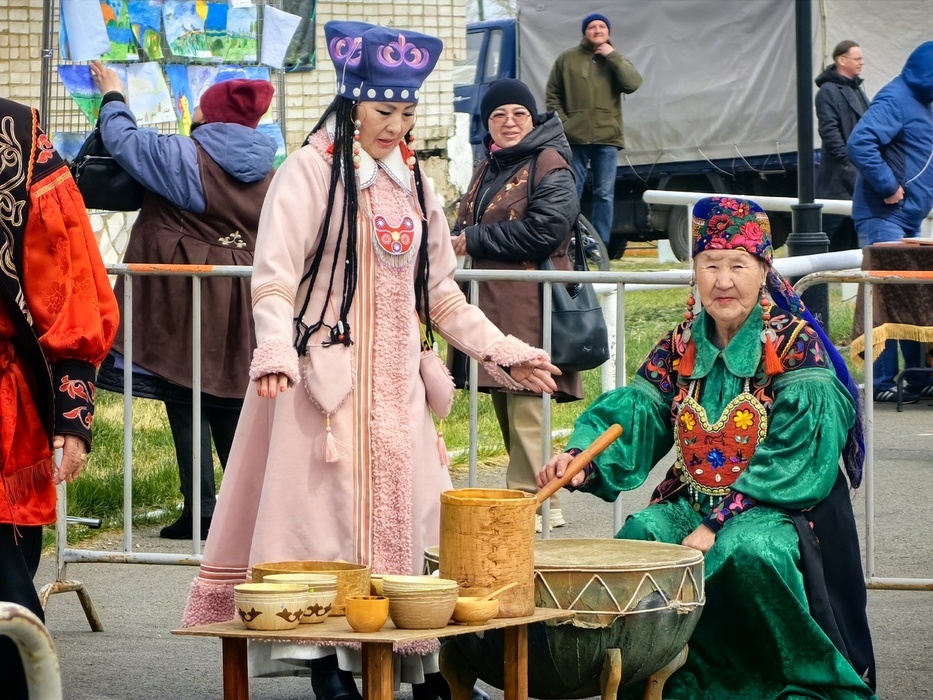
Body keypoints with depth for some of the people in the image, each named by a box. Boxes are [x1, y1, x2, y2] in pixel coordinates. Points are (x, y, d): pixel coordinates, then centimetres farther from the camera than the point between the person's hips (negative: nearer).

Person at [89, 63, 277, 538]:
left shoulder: (186, 157, -12)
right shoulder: (265, 173, 5)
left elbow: (123, 140, -2)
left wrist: (113, 97, 16)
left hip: (185, 297, -5)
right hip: (240, 301, 6)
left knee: (185, 401, -1)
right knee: (232, 405, 12)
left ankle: (200, 511, -3)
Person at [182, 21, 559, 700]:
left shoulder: (413, 185, 15)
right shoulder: (311, 171, -4)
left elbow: (441, 295, 21)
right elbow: (274, 277, -11)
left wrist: (504, 353, 17)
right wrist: (276, 352, -26)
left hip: (396, 379, 6)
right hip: (327, 374, -6)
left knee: (406, 511, 4)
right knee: (325, 510, -7)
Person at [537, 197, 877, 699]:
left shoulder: (796, 346, -7)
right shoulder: (681, 347, 8)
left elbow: (793, 462, -16)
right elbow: (631, 416, -4)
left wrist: (719, 525, -23)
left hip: (775, 507, -5)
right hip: (692, 501, 5)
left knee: (751, 552, -35)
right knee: (639, 538, -24)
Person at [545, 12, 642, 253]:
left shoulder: (616, 60, 12)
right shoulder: (568, 59, 8)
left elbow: (633, 84, -7)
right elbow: (552, 95, 11)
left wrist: (613, 56, -9)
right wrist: (562, 122, -1)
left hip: (607, 138, 1)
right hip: (575, 138, -1)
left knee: (605, 195, 0)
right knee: (572, 194, 0)